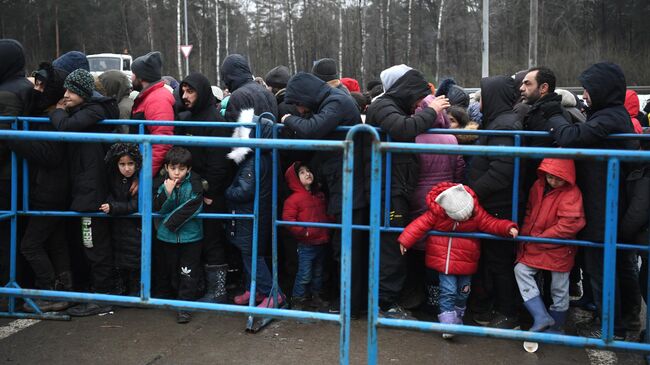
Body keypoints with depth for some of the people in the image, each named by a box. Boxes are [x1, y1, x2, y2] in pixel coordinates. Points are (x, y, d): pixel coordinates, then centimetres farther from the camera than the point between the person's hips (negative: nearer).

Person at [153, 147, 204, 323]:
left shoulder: (194, 184, -9)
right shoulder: (162, 183, -1)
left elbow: (192, 208, -18)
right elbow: (157, 208, -9)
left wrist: (172, 222, -15)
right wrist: (167, 192, -25)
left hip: (190, 236, -3)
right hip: (167, 236, 3)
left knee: (188, 272, -1)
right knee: (171, 270, 16)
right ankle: (172, 297, 32)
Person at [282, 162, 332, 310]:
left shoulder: (320, 196, 11)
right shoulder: (294, 199, -12)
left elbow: (327, 214, 24)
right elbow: (287, 219, -18)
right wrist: (303, 232, -20)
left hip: (322, 242, 7)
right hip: (306, 245, -7)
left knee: (318, 273, 18)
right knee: (304, 275, -4)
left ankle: (316, 297, 33)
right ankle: (297, 300, 10)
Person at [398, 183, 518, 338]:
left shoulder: (477, 212, -10)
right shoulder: (436, 213, -16)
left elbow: (491, 223, -12)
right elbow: (420, 224, -14)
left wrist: (509, 228, -27)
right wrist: (405, 240, -17)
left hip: (466, 262, 3)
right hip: (444, 260, -3)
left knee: (463, 292, 13)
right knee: (448, 291, -9)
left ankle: (457, 318, 35)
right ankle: (448, 324, -4)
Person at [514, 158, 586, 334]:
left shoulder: (572, 194, -18)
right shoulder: (538, 186, 1)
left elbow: (569, 225, -24)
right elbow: (529, 212, 13)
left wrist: (539, 239, -18)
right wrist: (526, 235, 1)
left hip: (560, 249, -6)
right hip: (536, 247, 6)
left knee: (559, 289, 6)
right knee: (521, 270, -7)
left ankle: (556, 327, 26)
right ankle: (541, 317, -5)